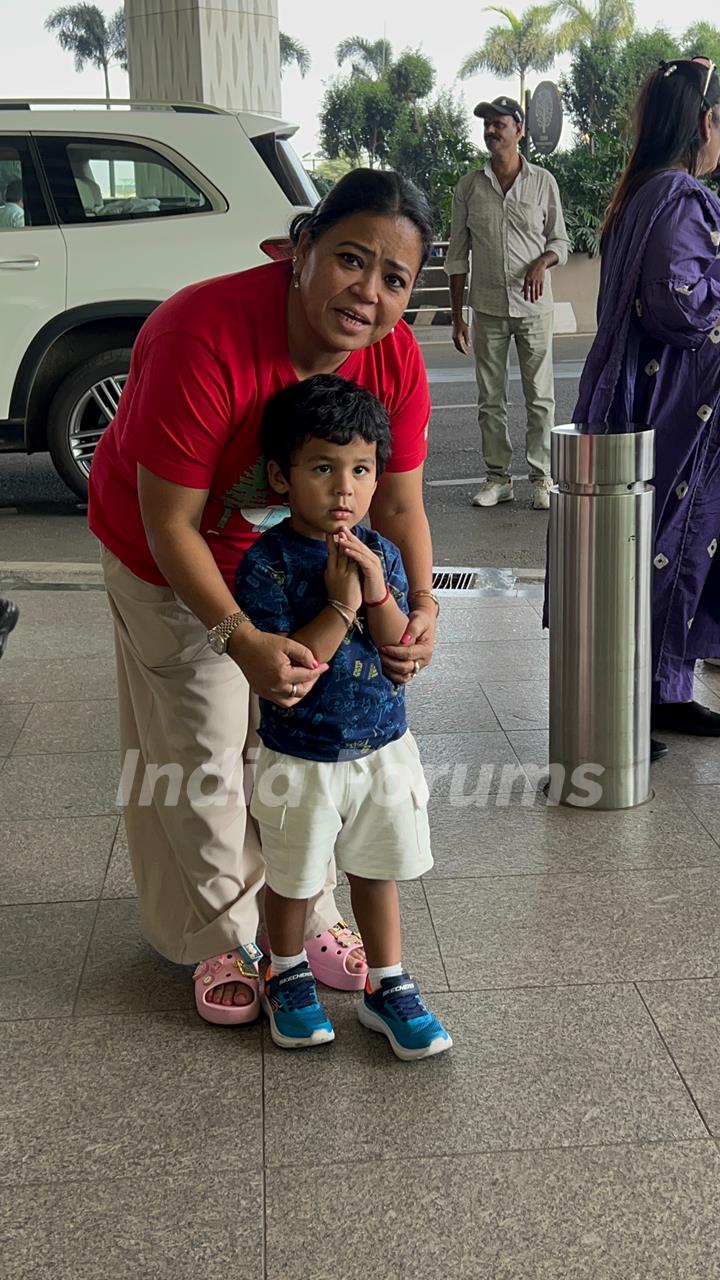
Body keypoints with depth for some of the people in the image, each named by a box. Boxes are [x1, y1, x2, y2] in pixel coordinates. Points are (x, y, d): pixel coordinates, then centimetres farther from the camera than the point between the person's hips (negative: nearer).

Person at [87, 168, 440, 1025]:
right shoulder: (206, 337, -39)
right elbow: (170, 524, -33)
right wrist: (240, 639, -42)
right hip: (169, 555, -4)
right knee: (199, 750, 3)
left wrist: (420, 607, -29)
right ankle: (219, 939, 23)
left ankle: (306, 919, 30)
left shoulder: (394, 359, -22)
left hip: (289, 548, 5)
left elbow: (398, 504, -11)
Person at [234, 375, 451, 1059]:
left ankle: (387, 987, 34)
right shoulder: (266, 564, -19)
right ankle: (287, 976, 41)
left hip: (382, 750, 4)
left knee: (376, 872, 17)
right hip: (300, 759, -3)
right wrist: (340, 605, -28)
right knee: (292, 877, 16)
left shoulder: (380, 555, -4)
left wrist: (377, 590, -22)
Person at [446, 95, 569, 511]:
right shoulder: (469, 187, 4)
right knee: (491, 399, 6)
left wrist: (542, 262, -15)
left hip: (534, 306, -1)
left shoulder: (543, 182, 2)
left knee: (540, 398, 1)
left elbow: (560, 241, 9)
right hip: (488, 308, 1)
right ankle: (499, 477, 15)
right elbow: (458, 254, 6)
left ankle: (541, 477, 9)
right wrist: (457, 316, 2)